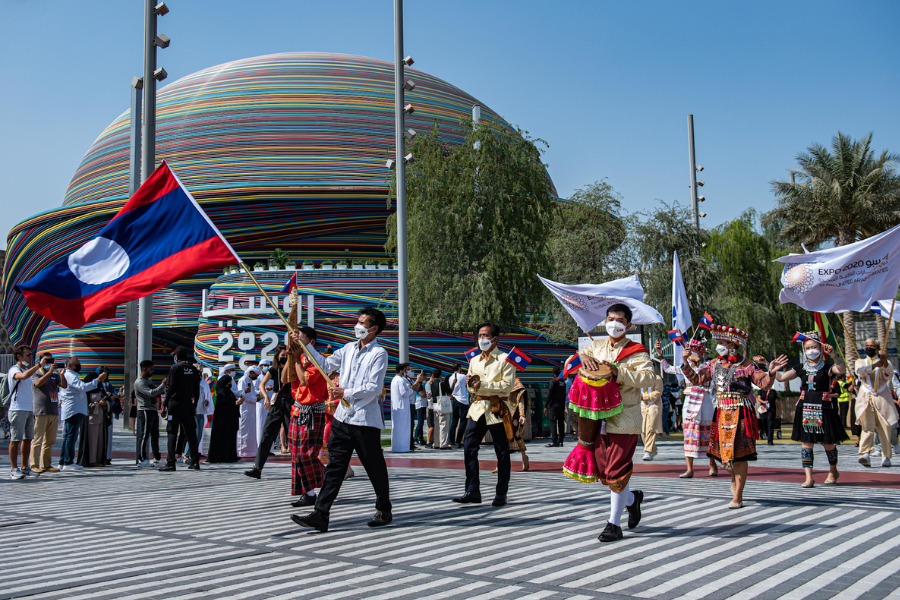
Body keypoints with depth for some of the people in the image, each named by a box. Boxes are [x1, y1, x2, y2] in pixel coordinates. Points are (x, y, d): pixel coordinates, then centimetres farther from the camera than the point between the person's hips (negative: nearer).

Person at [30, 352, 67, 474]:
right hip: (40, 412, -6)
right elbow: (38, 383, -19)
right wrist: (49, 372, -26)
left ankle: (46, 465, 14)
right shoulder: (36, 374, 2)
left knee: (50, 440, 8)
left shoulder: (55, 375, 16)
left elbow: (64, 385, 3)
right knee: (37, 440, -6)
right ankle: (34, 465, -3)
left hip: (54, 412, 6)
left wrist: (62, 374, -14)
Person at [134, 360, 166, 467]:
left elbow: (156, 393, 28)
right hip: (145, 411, -9)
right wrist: (163, 385, -21)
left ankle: (157, 458, 21)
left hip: (154, 410, 9)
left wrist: (163, 389, 8)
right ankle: (142, 459, -6)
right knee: (144, 435, -8)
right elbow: (151, 393, -24)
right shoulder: (139, 382, -12)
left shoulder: (149, 380, 19)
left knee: (155, 435, 13)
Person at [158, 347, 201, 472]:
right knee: (190, 433, 8)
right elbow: (197, 390, 11)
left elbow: (171, 388, -11)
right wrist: (195, 405, 19)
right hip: (189, 404, 5)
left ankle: (170, 463, -6)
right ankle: (195, 462, 9)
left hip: (175, 404, -5)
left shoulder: (175, 368, -7)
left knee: (172, 433, -2)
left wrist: (165, 405, -7)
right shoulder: (194, 369, 9)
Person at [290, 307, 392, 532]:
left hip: (365, 420, -6)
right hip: (342, 417, 6)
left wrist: (345, 393, -18)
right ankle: (320, 515, 0)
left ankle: (384, 511, 24)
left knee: (375, 468, 7)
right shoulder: (349, 349, 13)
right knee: (334, 466, 2)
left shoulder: (378, 354, -8)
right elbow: (326, 364, 24)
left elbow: (374, 388, -15)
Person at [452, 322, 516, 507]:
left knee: (502, 452, 1)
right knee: (469, 448, -5)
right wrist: (470, 384, -3)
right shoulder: (474, 360, 18)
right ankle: (473, 491, 0)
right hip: (477, 408, 5)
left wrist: (482, 385, -17)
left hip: (497, 409, -5)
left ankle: (501, 494, 9)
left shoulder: (505, 359, -1)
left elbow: (507, 385, -12)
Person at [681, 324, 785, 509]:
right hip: (721, 414, 5)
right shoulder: (713, 365, 8)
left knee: (739, 454, -4)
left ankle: (737, 497, 2)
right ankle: (734, 478, 42)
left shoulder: (747, 365, -5)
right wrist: (685, 362, -5)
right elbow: (696, 379, 7)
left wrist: (770, 373, -27)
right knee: (723, 452, 10)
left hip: (741, 414, -4)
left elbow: (764, 384, -7)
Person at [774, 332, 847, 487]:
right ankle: (808, 478, -1)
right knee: (806, 442, -2)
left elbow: (842, 371, -22)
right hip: (805, 408, 3)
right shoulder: (801, 367, 11)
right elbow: (781, 377, 6)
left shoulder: (827, 366, -1)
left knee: (828, 443, 6)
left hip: (824, 408, -3)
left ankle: (833, 471, 33)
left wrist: (833, 356, -35)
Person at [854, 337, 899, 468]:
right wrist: (875, 365, -26)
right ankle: (865, 454, -25)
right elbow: (860, 371, -8)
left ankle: (886, 457, 10)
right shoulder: (860, 362, 16)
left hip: (882, 399, 0)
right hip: (866, 398, 0)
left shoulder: (885, 363, 12)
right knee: (867, 427, -13)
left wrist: (885, 364, -30)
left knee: (885, 429, -1)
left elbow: (889, 375, -9)